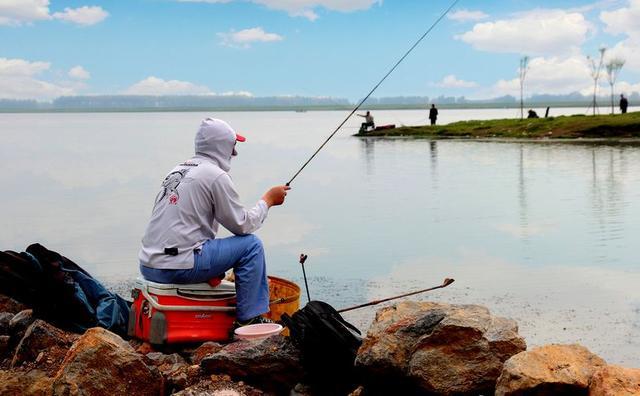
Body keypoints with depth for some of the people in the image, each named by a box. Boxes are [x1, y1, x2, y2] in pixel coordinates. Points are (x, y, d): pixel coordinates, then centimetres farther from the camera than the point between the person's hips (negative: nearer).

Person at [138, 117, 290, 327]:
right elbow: (243, 225, -4)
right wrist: (268, 199, 11)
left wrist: (210, 269, 19)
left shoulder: (177, 170, 18)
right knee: (251, 244, 0)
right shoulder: (216, 176, -8)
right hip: (177, 268, -9)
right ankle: (250, 319, 5)